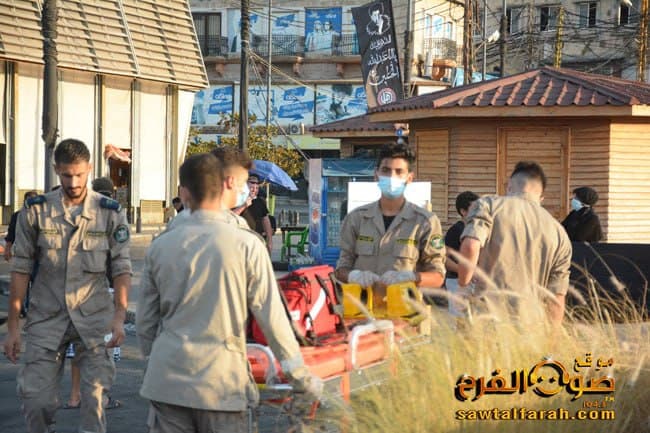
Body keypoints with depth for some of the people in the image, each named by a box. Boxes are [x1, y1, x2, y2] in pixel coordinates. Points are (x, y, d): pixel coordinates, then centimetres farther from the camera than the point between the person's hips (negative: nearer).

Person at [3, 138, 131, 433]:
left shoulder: (110, 213, 1)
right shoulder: (35, 211, 1)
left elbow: (122, 269, 1)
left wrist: (119, 316, -13)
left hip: (94, 320, 0)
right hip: (46, 318, 0)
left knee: (95, 400, -3)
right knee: (36, 399, -2)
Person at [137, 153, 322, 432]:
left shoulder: (160, 246, 1)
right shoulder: (247, 245, -8)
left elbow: (145, 320, 9)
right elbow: (272, 318, -7)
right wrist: (303, 380, 1)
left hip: (167, 383, 2)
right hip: (222, 384, -2)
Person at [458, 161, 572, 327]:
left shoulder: (488, 205, 7)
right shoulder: (559, 233, 16)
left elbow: (470, 246, -11)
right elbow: (556, 299, 13)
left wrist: (463, 284, 4)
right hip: (530, 323, 3)